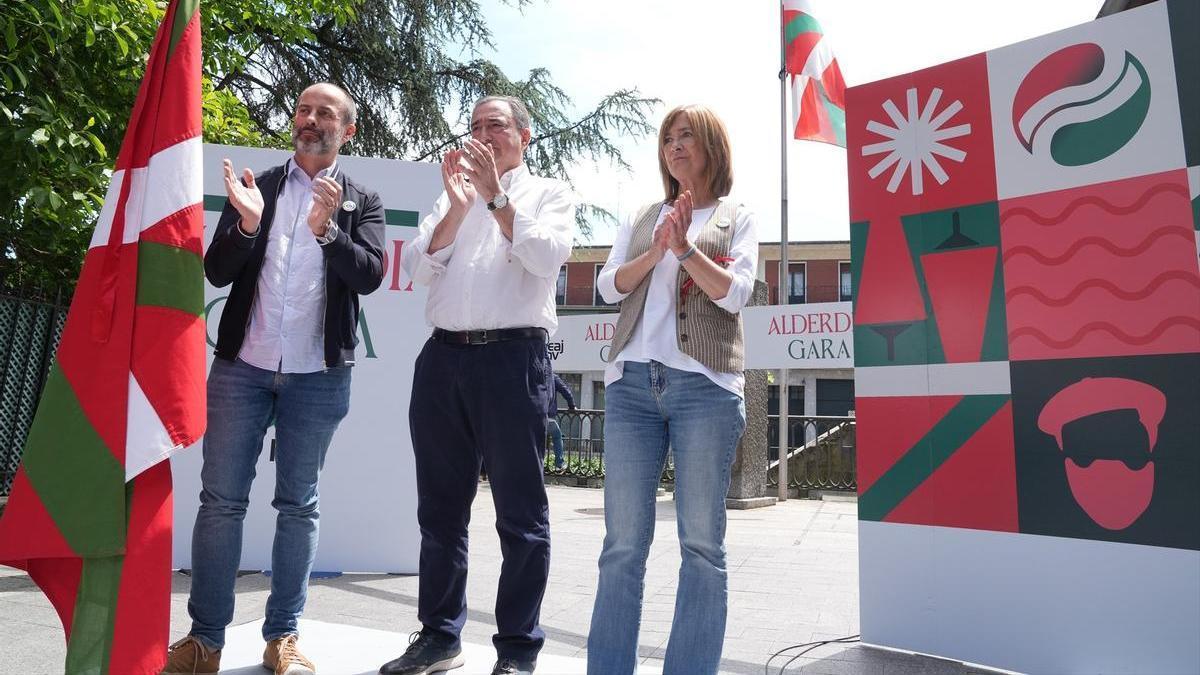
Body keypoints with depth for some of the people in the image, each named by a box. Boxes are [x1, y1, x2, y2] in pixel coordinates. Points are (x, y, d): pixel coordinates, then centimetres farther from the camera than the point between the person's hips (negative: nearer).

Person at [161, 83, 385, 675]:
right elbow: (217, 272, 4)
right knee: (221, 499, 2)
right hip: (242, 365, 1)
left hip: (317, 375, -1)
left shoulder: (361, 201, 8)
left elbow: (370, 275, -7)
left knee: (298, 505, 6)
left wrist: (326, 229, -22)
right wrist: (246, 223, -14)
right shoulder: (255, 186, 11)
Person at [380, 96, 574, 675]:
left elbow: (546, 257, -9)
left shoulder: (550, 193, 10)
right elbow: (418, 268, 7)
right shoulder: (454, 194, 21)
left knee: (519, 512, 1)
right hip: (442, 356, 5)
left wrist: (495, 196, -6)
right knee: (440, 507, 11)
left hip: (513, 357, -4)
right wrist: (458, 206, -4)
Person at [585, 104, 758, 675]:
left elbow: (734, 293, -2)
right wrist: (657, 249, -7)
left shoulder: (737, 219, 12)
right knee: (622, 542, 3)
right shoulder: (640, 219, 20)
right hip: (631, 382, 3)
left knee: (701, 544, 0)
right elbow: (610, 286, 7)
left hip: (705, 384, -2)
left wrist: (685, 247, -12)